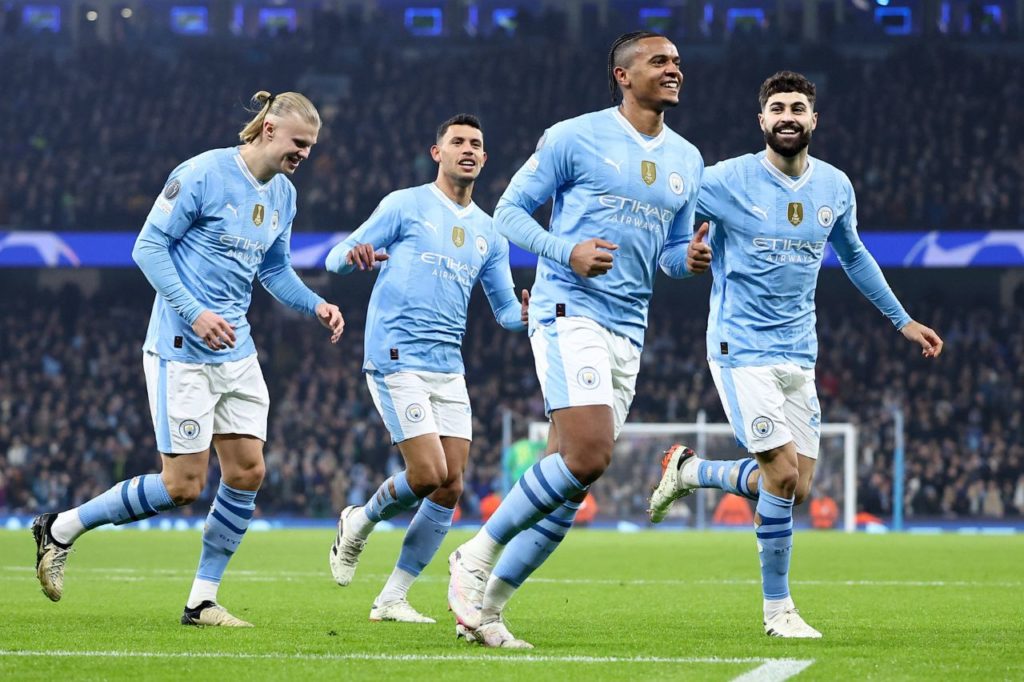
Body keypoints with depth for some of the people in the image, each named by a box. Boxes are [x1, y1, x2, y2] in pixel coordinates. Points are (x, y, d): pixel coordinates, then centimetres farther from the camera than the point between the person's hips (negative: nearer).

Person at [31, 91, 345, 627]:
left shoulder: (283, 195, 9)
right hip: (182, 350, -8)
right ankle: (60, 529, 9)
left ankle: (202, 601, 12)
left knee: (247, 471, 1)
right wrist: (194, 312, -22)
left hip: (236, 350, 8)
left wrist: (316, 306, 4)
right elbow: (148, 247, -13)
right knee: (183, 486, -7)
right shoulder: (203, 174, -15)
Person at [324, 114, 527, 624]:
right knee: (429, 476, -15)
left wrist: (526, 314, -5)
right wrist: (352, 255, -24)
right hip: (398, 361, -6)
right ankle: (358, 523, 15)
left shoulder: (488, 232, 17)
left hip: (449, 370, 6)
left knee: (450, 488, -2)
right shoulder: (406, 205, 2)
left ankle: (391, 599, 7)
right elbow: (337, 259, 1)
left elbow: (505, 309, 19)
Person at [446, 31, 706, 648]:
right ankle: (479, 552, -6)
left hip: (628, 333, 7)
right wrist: (566, 251, -17)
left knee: (569, 486, 3)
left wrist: (690, 259, -1)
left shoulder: (687, 159, 15)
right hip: (571, 312, -7)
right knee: (589, 455, -23)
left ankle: (485, 608, 10)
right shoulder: (575, 138, -2)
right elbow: (509, 211, 0)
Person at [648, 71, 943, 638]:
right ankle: (777, 608, 3)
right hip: (742, 350, -6)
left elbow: (853, 256, 23)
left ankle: (688, 471, 26)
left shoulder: (835, 187, 6)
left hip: (798, 352, 6)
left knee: (794, 490, 3)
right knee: (783, 476, -13)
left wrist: (902, 320, 26)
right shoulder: (727, 181, -9)